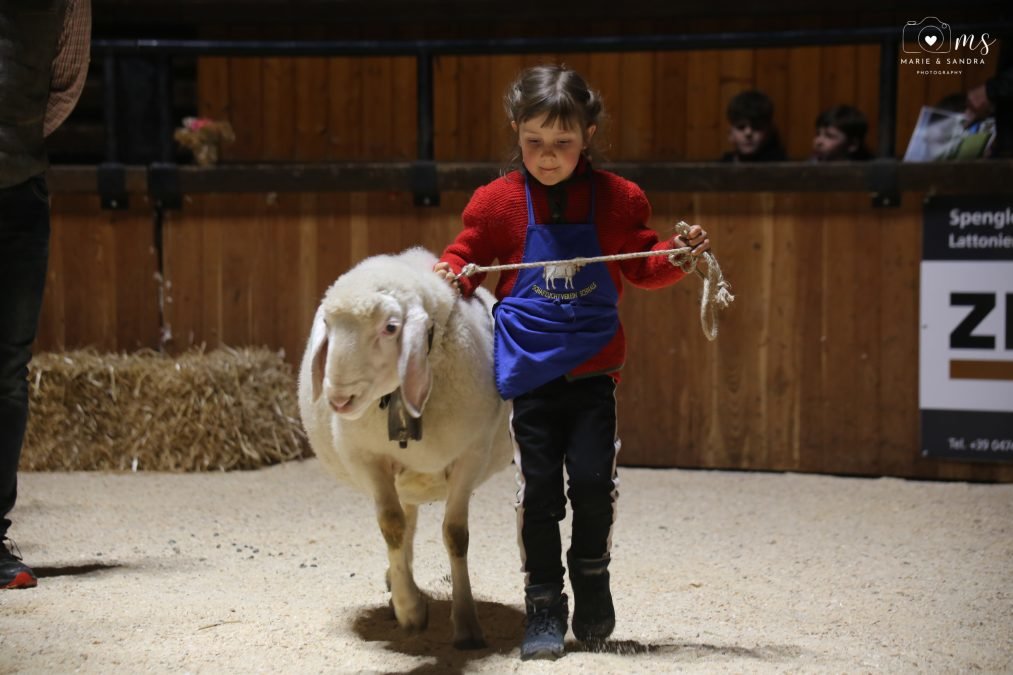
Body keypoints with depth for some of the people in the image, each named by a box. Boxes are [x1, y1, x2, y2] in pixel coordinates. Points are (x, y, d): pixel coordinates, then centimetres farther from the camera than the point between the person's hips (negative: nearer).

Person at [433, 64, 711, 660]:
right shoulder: (498, 202, 0)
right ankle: (544, 605, 12)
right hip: (529, 369, 0)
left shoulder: (616, 199, 3)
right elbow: (468, 254, 11)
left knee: (593, 478, -7)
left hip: (592, 366, 0)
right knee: (538, 489, -1)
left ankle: (591, 573, 21)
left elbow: (642, 265, 13)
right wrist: (451, 272, -11)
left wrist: (677, 255, -6)